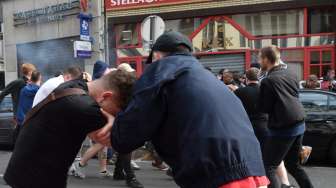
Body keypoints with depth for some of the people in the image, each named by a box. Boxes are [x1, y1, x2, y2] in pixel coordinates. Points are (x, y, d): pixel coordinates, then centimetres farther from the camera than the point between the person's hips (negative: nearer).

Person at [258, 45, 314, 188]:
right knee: (293, 164, 22)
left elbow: (264, 108, -8)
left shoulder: (268, 81, -14)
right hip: (299, 125, 8)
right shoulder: (290, 75, 8)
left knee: (268, 167, 0)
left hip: (283, 129, -8)